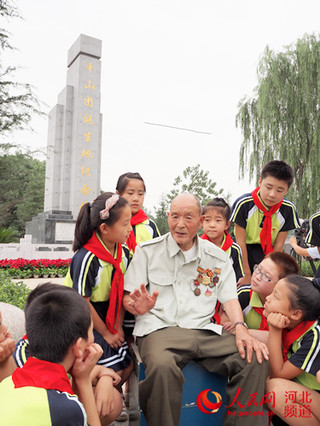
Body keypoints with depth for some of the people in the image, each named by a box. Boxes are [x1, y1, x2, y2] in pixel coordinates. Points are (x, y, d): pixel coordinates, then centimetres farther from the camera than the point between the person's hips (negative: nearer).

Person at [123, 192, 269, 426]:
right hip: (159, 328, -2)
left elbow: (230, 297, 10)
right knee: (162, 366, -36)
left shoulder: (218, 257, 14)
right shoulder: (147, 251, 7)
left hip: (204, 331, 3)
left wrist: (240, 327, -9)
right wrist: (140, 307, -17)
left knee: (256, 359, -19)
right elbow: (128, 298, 6)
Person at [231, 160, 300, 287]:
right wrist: (247, 275, -12)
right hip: (245, 249, -2)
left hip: (268, 251, 2)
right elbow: (240, 242, -15)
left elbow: (278, 246, -8)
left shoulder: (288, 209, -14)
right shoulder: (243, 204, -21)